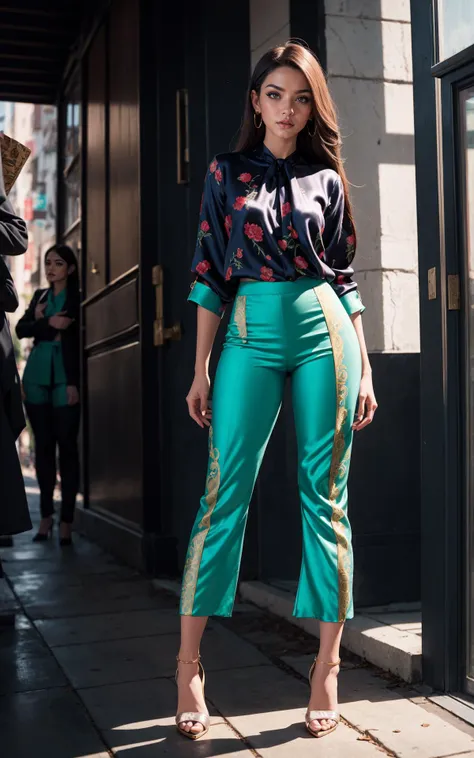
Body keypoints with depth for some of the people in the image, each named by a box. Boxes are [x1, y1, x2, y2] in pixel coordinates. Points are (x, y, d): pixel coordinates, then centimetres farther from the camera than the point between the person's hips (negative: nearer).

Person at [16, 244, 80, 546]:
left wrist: (75, 383, -14)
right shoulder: (40, 296, 17)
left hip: (65, 379, -5)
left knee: (67, 445, -5)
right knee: (43, 445, 7)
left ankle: (66, 521, -2)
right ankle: (46, 516, 14)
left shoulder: (78, 298, 1)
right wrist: (47, 323, -11)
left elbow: (80, 342, -6)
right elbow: (21, 329, 6)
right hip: (37, 378, 5)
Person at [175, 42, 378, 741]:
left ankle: (327, 670, 10)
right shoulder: (227, 172, 11)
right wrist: (201, 370, 2)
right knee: (225, 493, -5)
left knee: (326, 499, 1)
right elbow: (210, 275, 7)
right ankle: (188, 666, 5)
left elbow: (346, 278, 11)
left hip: (325, 331, 1)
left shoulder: (327, 180, 12)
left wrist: (364, 369, 5)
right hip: (251, 334, -1)